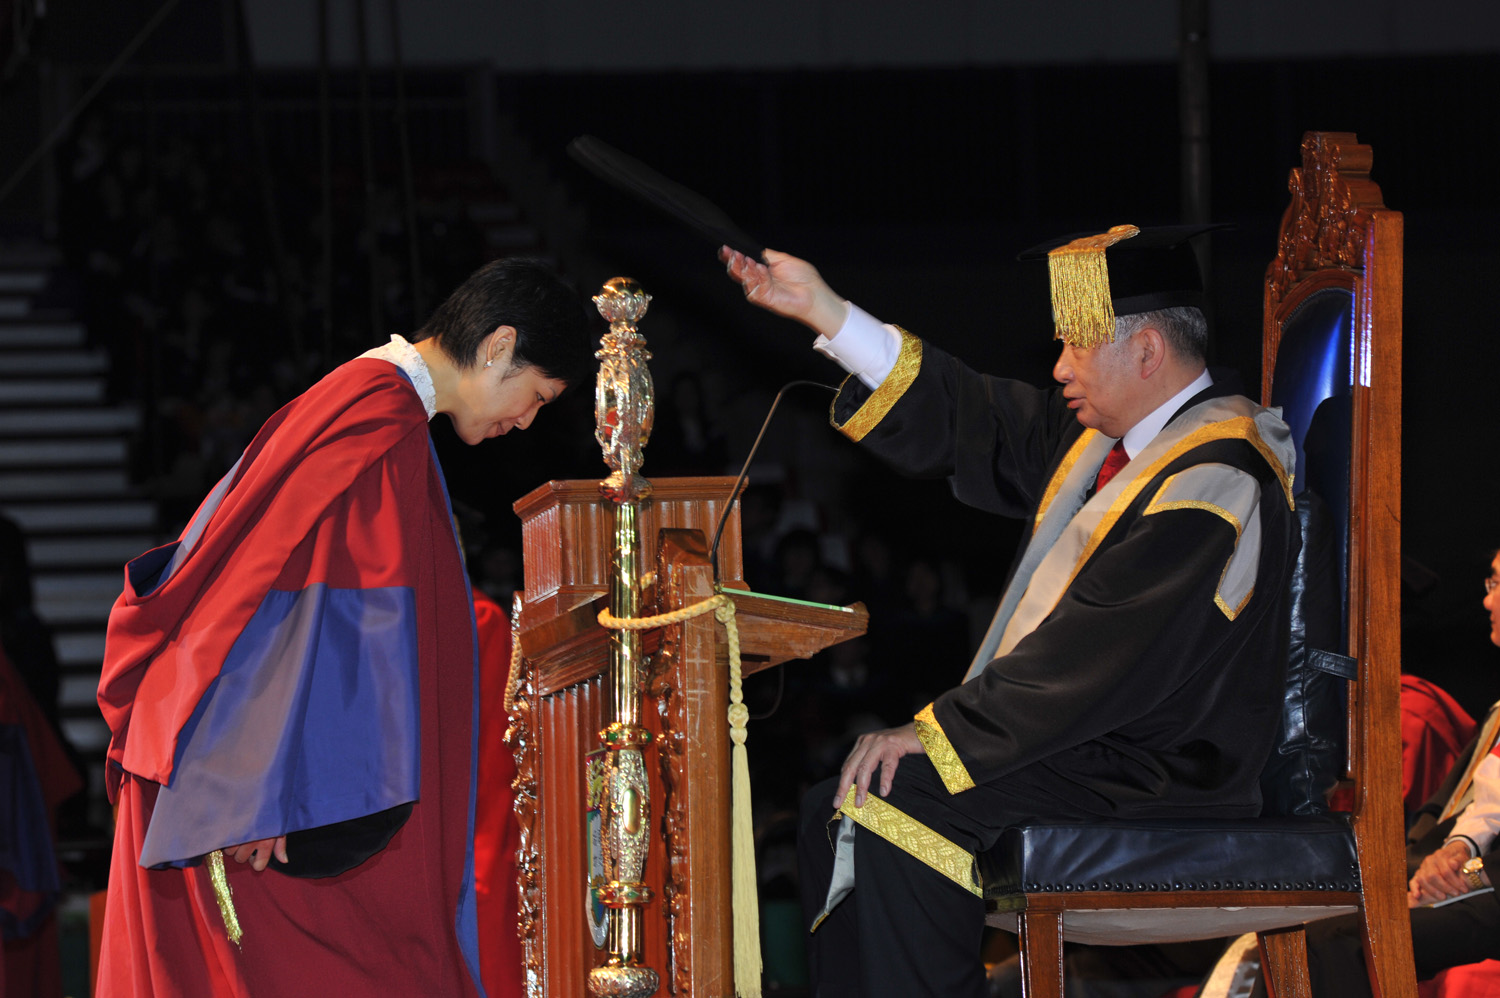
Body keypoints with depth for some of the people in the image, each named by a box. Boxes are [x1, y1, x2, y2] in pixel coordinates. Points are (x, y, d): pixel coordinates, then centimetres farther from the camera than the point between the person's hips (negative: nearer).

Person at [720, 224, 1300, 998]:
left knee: (891, 818, -22)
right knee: (834, 812, 8)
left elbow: (1097, 655, -25)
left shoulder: (1214, 484, -20)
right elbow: (968, 420, 17)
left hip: (1149, 793, -10)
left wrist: (934, 731, -20)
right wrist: (825, 315, 12)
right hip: (1083, 748, 10)